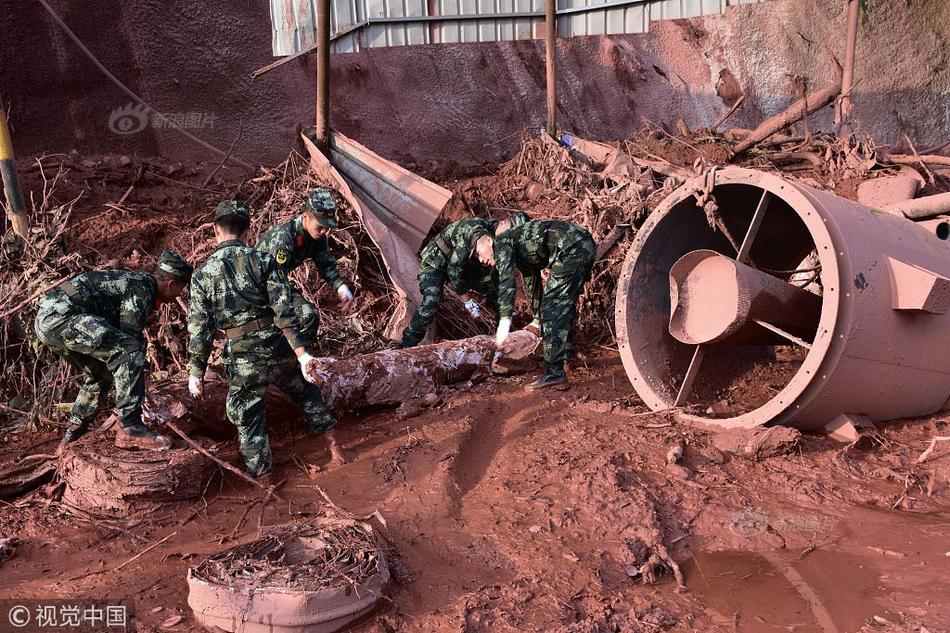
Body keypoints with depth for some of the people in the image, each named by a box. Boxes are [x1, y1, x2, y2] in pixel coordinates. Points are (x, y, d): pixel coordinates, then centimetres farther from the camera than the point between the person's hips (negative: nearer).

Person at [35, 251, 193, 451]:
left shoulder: (133, 280, 23)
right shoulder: (143, 290, -7)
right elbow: (129, 341, -7)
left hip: (44, 318, 11)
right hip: (61, 315, -11)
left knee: (101, 373, 23)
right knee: (130, 350, -17)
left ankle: (73, 435, 31)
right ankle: (130, 428, -16)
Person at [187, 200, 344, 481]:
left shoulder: (203, 274, -1)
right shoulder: (263, 260, -3)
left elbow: (199, 329, -1)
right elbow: (285, 310, -11)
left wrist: (196, 373, 8)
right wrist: (301, 353, -12)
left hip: (242, 359, -1)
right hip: (278, 350, 1)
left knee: (248, 421, 15)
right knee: (307, 393, 26)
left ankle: (264, 481, 19)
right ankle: (334, 448, 34)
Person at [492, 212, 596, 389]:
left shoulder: (503, 239, 5)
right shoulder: (522, 242, 31)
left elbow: (506, 278, -11)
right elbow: (533, 280, 41)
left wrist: (505, 318, -15)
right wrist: (537, 318, 48)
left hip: (571, 249, -10)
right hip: (587, 244, 10)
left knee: (552, 309, -7)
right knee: (565, 304, 25)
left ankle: (555, 372, -9)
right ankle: (566, 354, 41)